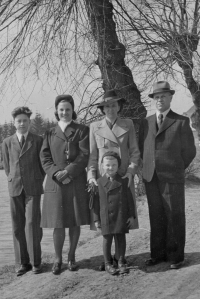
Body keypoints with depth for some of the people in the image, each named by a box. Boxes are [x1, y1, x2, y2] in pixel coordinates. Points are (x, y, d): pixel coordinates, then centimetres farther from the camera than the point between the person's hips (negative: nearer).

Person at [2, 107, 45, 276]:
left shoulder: (38, 141, 3)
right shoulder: (7, 143, 8)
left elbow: (43, 163, 8)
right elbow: (7, 166, 14)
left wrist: (37, 182, 5)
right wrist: (14, 182, 9)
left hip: (33, 188, -2)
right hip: (15, 189, 2)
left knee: (32, 224, -7)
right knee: (18, 226, 4)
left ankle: (35, 261, 4)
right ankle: (22, 262, 12)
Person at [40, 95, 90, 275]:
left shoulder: (82, 130, 5)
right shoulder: (50, 134, 12)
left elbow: (85, 155, -5)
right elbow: (45, 158, 5)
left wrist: (68, 171, -15)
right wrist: (57, 173, -13)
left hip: (77, 183, -1)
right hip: (55, 184, 1)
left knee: (75, 222, 5)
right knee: (58, 223, 0)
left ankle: (72, 257, 21)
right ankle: (58, 259, 15)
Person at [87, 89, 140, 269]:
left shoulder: (128, 125, 5)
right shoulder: (95, 127, 4)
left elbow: (135, 152, 4)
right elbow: (92, 155, 5)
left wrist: (131, 171, -10)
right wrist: (91, 176, -6)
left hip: (123, 178, 0)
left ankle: (118, 256, 13)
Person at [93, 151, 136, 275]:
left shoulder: (124, 181, 0)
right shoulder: (99, 182, -2)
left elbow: (129, 199, 3)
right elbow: (96, 202, 1)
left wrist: (131, 215, -1)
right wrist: (96, 219, 0)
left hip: (122, 216, 1)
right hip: (106, 217, -1)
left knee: (121, 238, 8)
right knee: (107, 239, 6)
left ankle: (122, 262, 20)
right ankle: (108, 263, 19)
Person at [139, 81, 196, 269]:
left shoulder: (181, 122, -3)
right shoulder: (146, 122, 10)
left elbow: (189, 151, 1)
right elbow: (142, 148, 20)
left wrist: (174, 169, 6)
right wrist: (151, 166, 12)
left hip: (172, 179, -4)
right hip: (151, 178, 4)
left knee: (174, 218, 3)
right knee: (156, 217, 9)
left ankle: (175, 256, 13)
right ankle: (158, 254, 19)